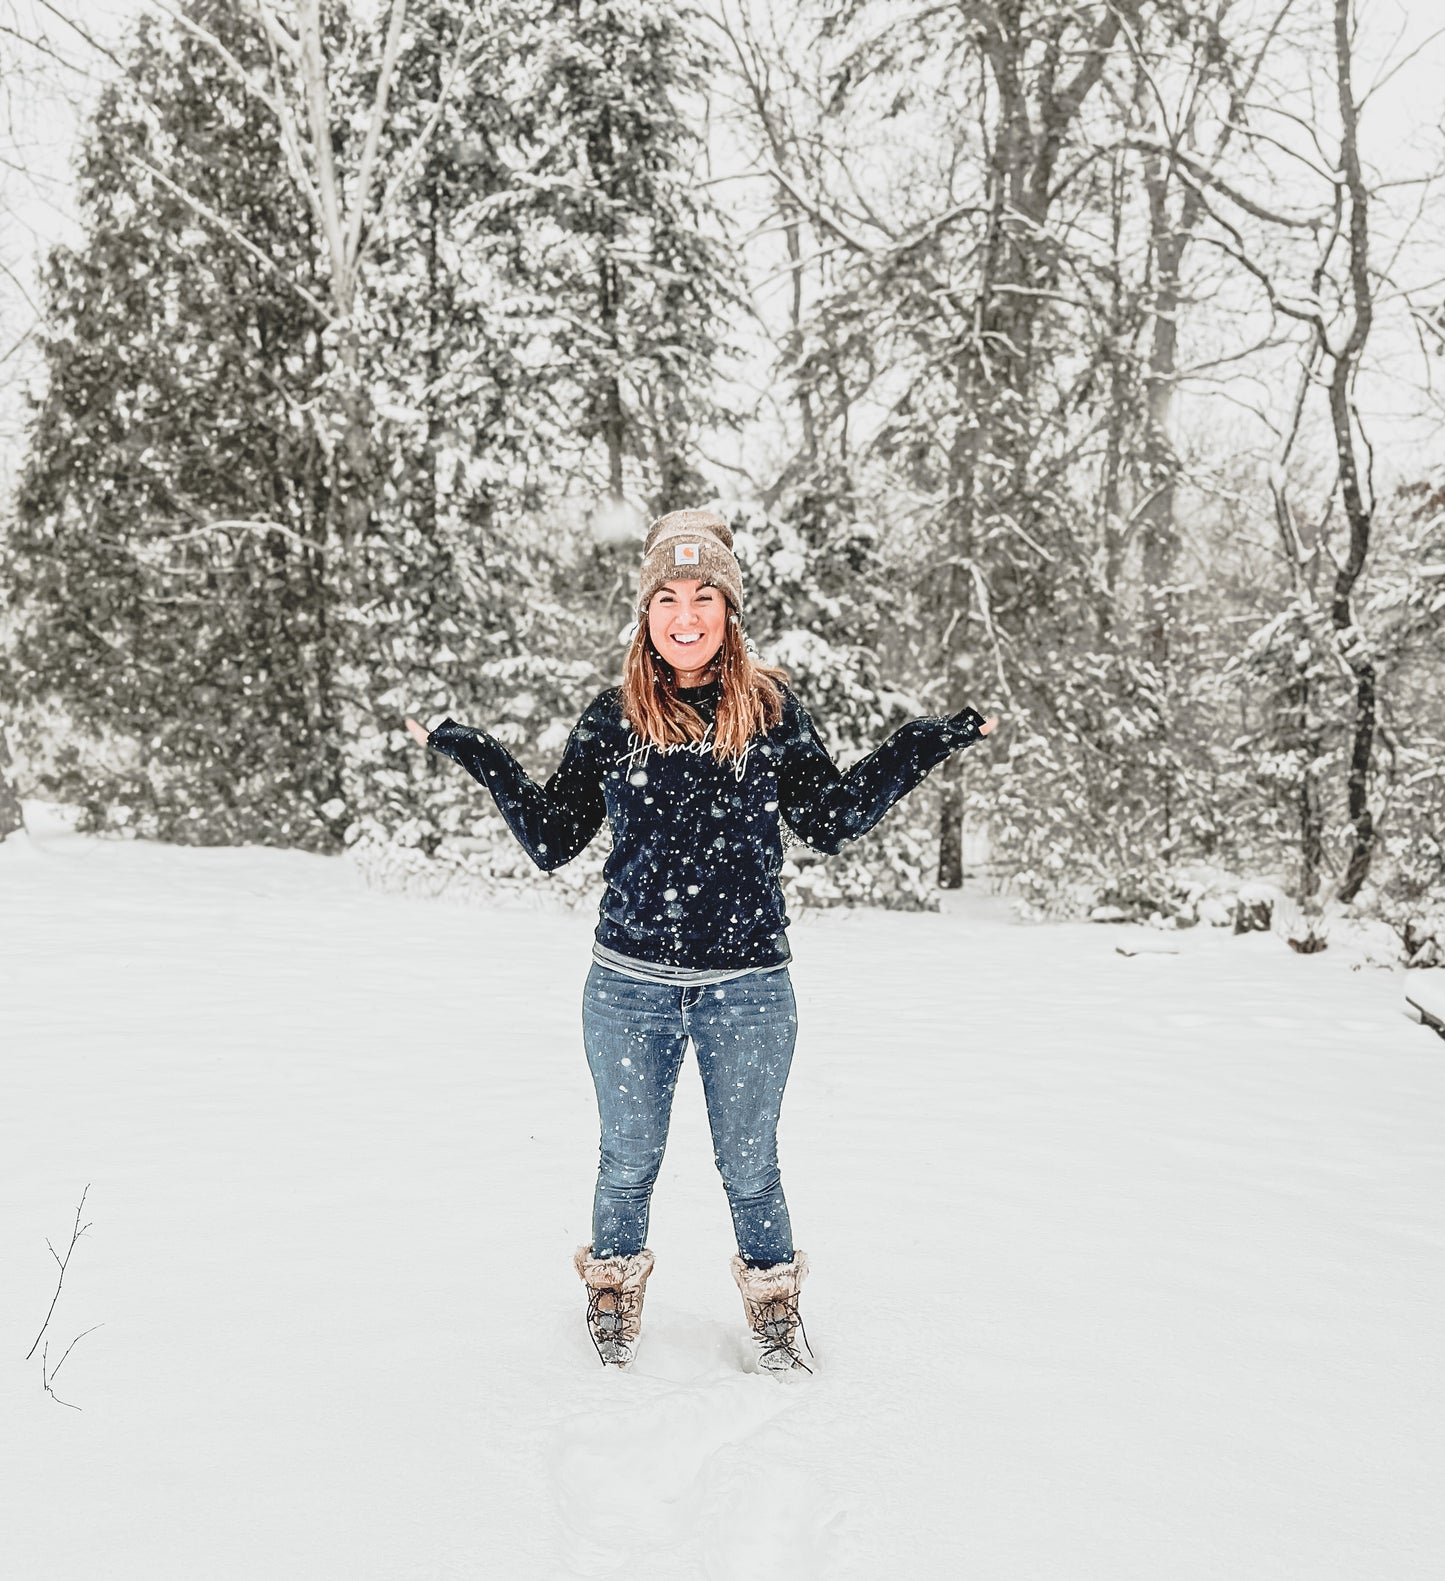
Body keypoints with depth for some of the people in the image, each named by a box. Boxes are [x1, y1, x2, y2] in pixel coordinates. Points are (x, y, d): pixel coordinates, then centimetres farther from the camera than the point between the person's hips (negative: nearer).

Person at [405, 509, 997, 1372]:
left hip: (747, 984, -1)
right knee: (629, 1160, 17)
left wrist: (926, 745, 1)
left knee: (749, 1165, 13)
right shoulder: (613, 718, 1)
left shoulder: (773, 711, 0)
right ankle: (615, 1288, 43)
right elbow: (553, 839, 5)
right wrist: (477, 754, 1)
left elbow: (833, 820, 5)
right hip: (631, 982, 1)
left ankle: (773, 1295, 40)